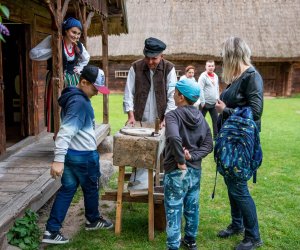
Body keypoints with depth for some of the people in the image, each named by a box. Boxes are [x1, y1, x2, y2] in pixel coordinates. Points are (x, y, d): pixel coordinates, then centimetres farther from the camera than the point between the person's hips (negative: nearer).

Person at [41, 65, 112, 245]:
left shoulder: (74, 96, 8)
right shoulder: (79, 102, -24)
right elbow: (65, 132, -30)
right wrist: (58, 159, -33)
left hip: (71, 153, 9)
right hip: (84, 156, -9)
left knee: (67, 189, 13)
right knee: (91, 188, 14)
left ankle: (52, 230, 14)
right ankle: (93, 220, 37)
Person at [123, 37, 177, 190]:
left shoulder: (169, 69, -3)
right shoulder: (136, 67, 0)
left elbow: (172, 96, -3)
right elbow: (129, 93, 0)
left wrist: (167, 118, -10)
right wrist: (131, 116, -8)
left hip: (159, 121, 0)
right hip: (140, 120, 1)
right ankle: (138, 182, 12)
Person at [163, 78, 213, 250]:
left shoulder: (173, 115, -15)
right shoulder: (201, 117, 4)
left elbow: (174, 138, -34)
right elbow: (208, 145, 0)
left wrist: (181, 161, -23)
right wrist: (193, 156, -10)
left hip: (176, 172, -6)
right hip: (196, 170, 6)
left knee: (174, 210, 6)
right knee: (192, 208, 20)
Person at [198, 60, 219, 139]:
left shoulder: (216, 76, 11)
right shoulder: (203, 76, -10)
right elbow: (200, 89, -15)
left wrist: (217, 99, 12)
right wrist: (202, 102, -18)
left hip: (214, 103, 7)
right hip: (205, 103, -6)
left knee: (216, 120, 7)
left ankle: (216, 136, 15)